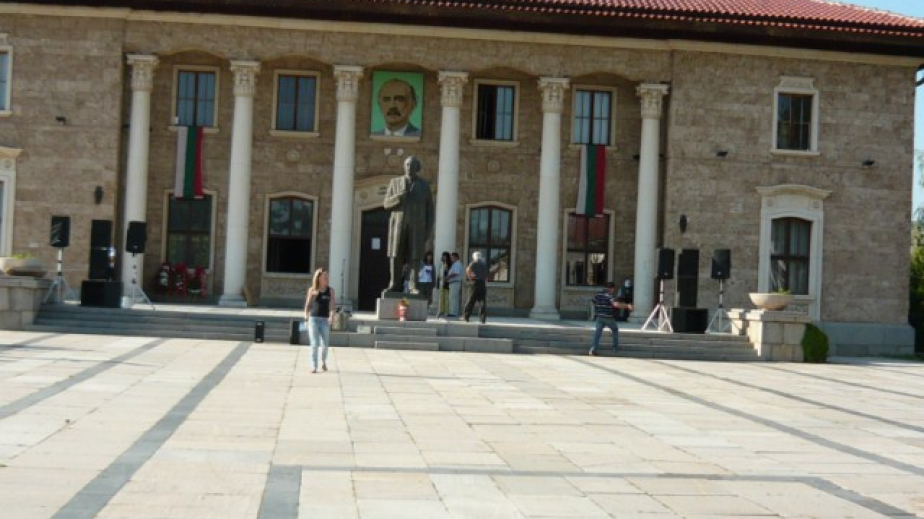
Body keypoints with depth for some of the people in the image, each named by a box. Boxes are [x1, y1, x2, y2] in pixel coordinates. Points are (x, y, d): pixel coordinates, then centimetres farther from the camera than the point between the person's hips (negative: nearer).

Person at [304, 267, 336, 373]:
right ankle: (314, 366, 0)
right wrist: (306, 316, -3)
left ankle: (323, 362, 31)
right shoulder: (312, 290, 4)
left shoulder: (330, 290, 5)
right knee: (314, 344, -6)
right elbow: (307, 305, 8)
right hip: (313, 318, -1)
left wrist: (331, 315, -18)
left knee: (325, 344, 3)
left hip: (325, 320, 1)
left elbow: (331, 305, -2)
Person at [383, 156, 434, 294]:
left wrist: (429, 230, -4)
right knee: (396, 255, -3)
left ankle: (413, 287, -7)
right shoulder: (395, 182, 8)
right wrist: (398, 197, -17)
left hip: (417, 226, -1)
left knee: (414, 256, -7)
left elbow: (429, 210, 5)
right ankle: (395, 286, -1)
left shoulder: (425, 185, 6)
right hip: (398, 224, 1)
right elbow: (387, 204, 3)